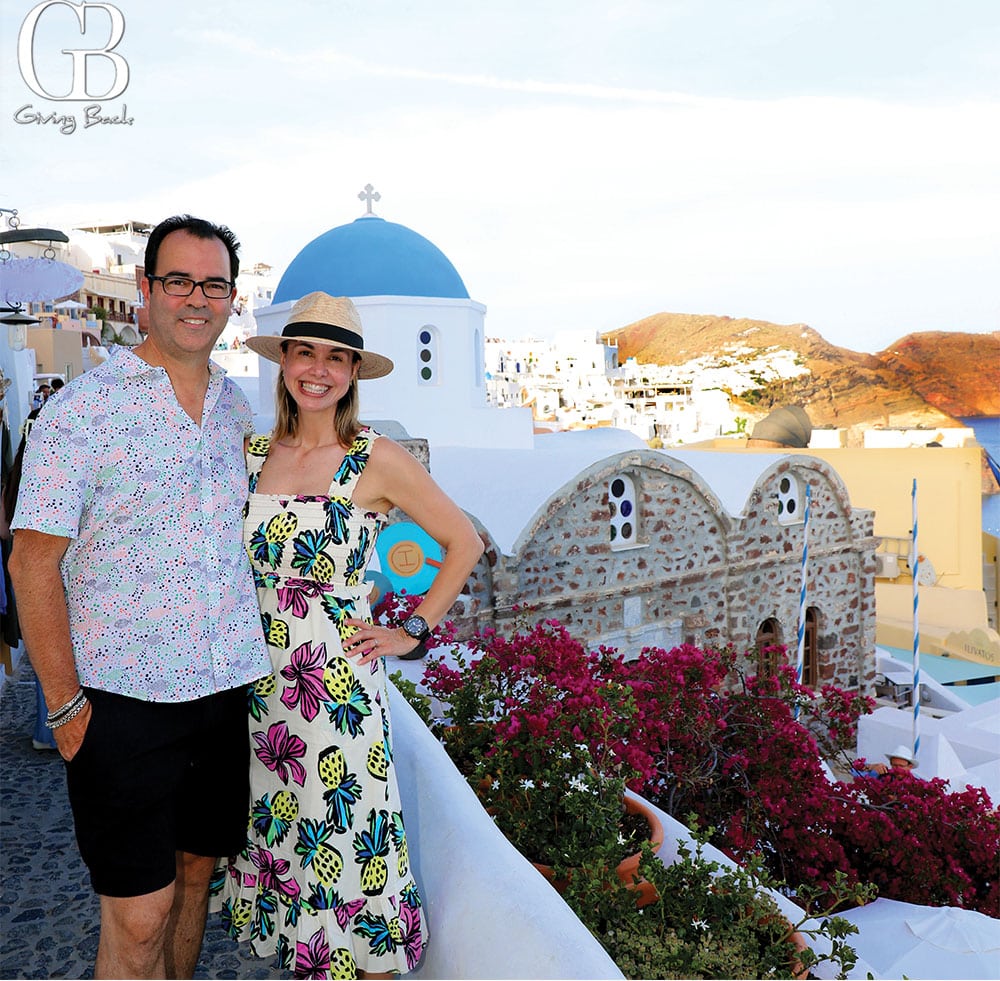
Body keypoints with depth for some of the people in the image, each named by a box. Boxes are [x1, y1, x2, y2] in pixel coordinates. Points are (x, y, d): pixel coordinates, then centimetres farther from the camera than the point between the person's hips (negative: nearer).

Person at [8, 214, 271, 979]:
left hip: (224, 690, 5)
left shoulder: (237, 407, 8)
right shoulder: (84, 409, -9)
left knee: (195, 874, 19)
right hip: (124, 699, -5)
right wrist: (66, 707, -11)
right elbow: (34, 565, -10)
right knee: (138, 918, 3)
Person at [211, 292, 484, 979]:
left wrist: (412, 632, -4)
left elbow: (465, 542, -3)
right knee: (267, 823, 17)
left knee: (343, 844, 4)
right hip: (255, 682, 5)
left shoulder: (377, 460, -9)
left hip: (338, 686, -4)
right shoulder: (250, 453, 3)